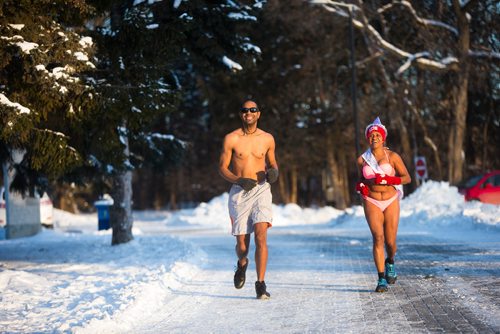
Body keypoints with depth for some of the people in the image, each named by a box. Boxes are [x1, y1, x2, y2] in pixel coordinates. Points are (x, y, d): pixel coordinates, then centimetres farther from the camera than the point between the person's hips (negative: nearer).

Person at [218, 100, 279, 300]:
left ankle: (260, 285, -14)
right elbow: (222, 167, 3)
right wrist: (239, 181, -14)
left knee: (261, 236, -17)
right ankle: (242, 264, 40)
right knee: (242, 244, 4)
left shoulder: (267, 139, 6)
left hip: (261, 191, 0)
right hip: (239, 193, 0)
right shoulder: (231, 139, 0)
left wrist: (273, 172, -4)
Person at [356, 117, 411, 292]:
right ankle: (381, 279, -11)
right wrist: (361, 187, -2)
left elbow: (407, 178, -2)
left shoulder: (392, 156, -1)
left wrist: (387, 180, -16)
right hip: (372, 203, 1)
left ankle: (390, 262, 35)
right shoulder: (362, 159, 6)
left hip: (391, 202, -1)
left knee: (390, 241, -1)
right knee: (378, 238, -14)